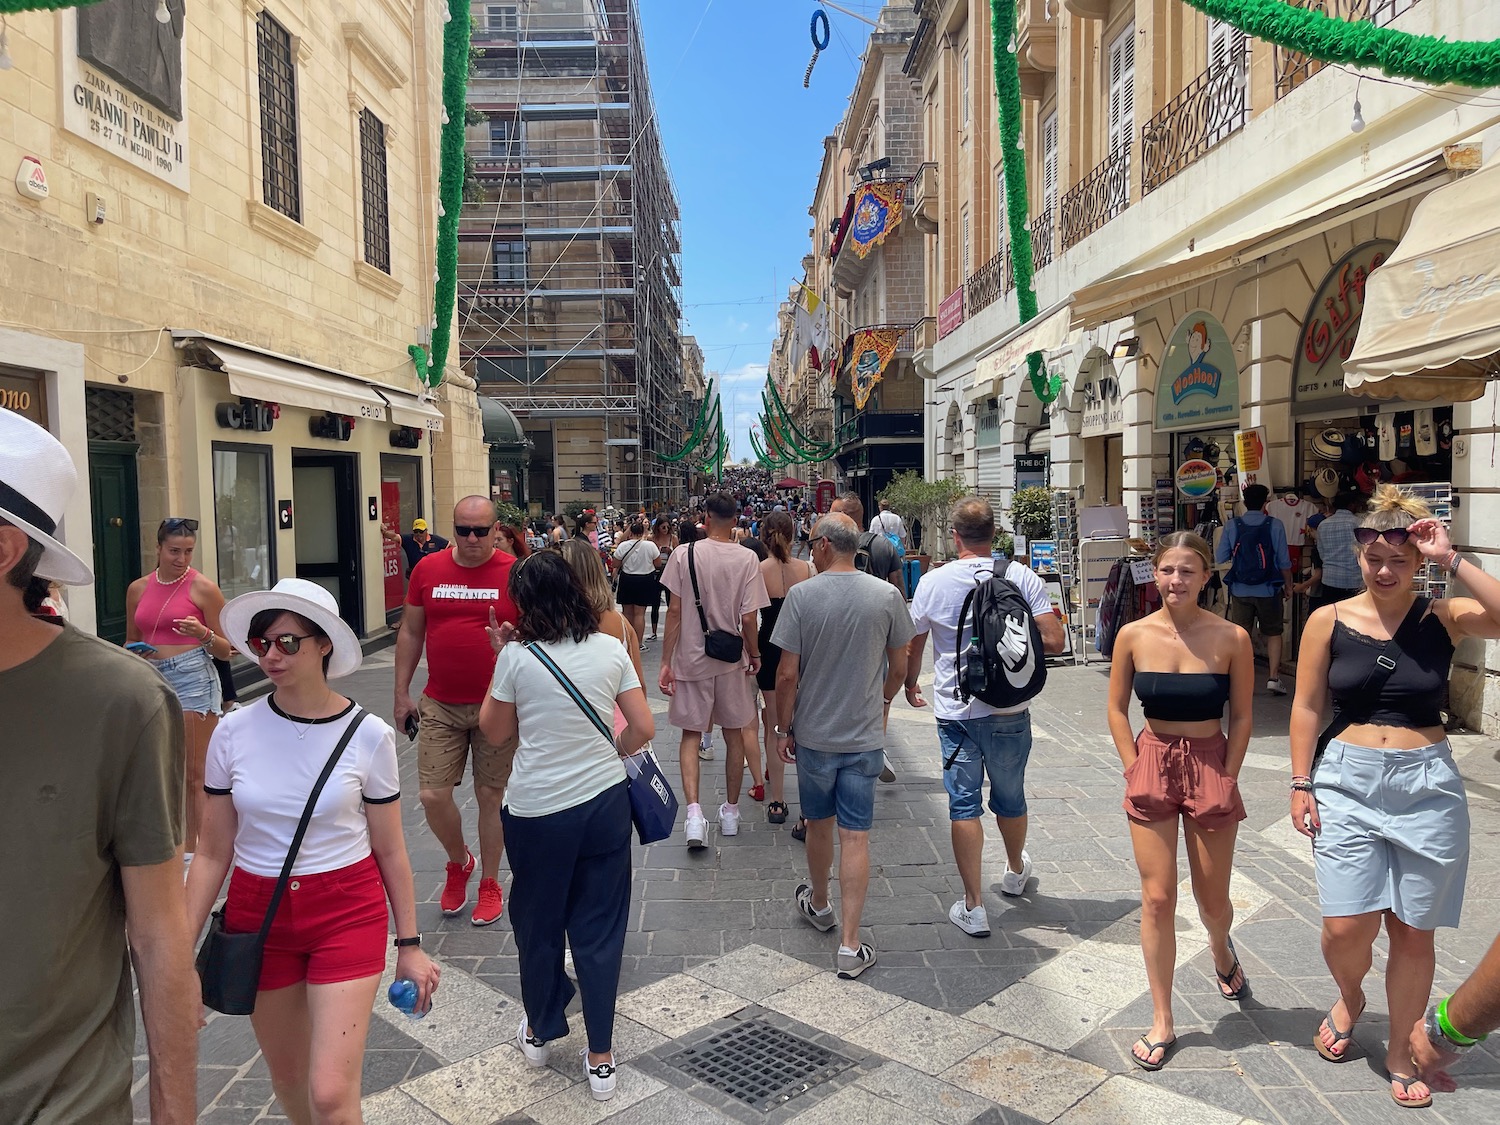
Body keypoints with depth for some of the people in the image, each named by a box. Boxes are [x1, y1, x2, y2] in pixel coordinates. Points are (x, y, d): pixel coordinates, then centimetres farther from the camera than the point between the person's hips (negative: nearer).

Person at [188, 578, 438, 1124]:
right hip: (258, 915, 3)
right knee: (287, 1080, 19)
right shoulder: (234, 732, -6)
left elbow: (390, 852, -2)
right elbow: (213, 853, 1)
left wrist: (409, 945, 1)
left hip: (347, 914, -2)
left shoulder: (369, 736, -10)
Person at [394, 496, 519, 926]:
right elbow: (410, 633, 9)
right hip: (440, 706, 2)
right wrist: (401, 694, 8)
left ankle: (490, 883, 28)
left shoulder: (515, 573, -6)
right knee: (433, 795, 0)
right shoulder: (428, 569, 2)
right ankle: (459, 861, 30)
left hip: (496, 706, -2)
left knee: (491, 795, 9)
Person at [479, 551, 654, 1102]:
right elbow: (643, 728, -2)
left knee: (538, 922, 19)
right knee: (599, 928, 12)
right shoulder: (610, 649, -4)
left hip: (536, 811, -2)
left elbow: (495, 732, 3)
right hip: (605, 803, 2)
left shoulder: (517, 656, -11)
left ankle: (539, 1031, 39)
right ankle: (600, 1059, 21)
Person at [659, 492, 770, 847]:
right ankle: (731, 811, 26)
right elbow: (748, 619, -10)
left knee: (691, 735, 9)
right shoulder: (746, 559, -10)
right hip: (731, 658, 1)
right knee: (733, 734, 16)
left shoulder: (684, 554, -9)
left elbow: (675, 612, -9)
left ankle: (693, 810, -8)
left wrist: (666, 662, -3)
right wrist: (755, 655, 7)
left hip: (691, 658, 0)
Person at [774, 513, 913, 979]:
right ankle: (850, 945, 6)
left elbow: (787, 673, -13)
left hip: (814, 734, 0)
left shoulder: (801, 595, -14)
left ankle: (819, 905, 42)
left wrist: (782, 728, 1)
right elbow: (899, 668, 2)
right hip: (865, 736, 1)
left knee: (819, 824, 20)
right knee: (855, 837, 4)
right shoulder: (887, 596, -7)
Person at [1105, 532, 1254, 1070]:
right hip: (1153, 765, 1)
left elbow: (1241, 717, -2)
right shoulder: (1134, 636, -5)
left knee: (1212, 899, 13)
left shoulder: (1231, 638, -10)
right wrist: (1136, 771, -1)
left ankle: (1221, 952, 51)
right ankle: (1161, 1022, 18)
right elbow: (1117, 710, 5)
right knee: (1157, 899, 3)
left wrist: (1226, 780, -4)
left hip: (1211, 768, -1)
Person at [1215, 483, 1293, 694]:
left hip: (1240, 590, 1)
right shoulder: (1275, 525, -8)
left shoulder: (1231, 526, -5)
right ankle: (1273, 677, 8)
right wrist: (1288, 585, 10)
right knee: (1273, 633, 13)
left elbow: (1220, 558, 1)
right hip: (1268, 590, -1)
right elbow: (1284, 561, -5)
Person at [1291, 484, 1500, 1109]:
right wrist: (1302, 785, -1)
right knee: (1346, 927, -4)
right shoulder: (1329, 621, -1)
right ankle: (1349, 996, 31)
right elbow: (1307, 707, 2)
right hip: (1347, 782, 0)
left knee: (1413, 933, 9)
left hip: (1427, 787, 0)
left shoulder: (1443, 617, -2)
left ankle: (1399, 1051, 31)